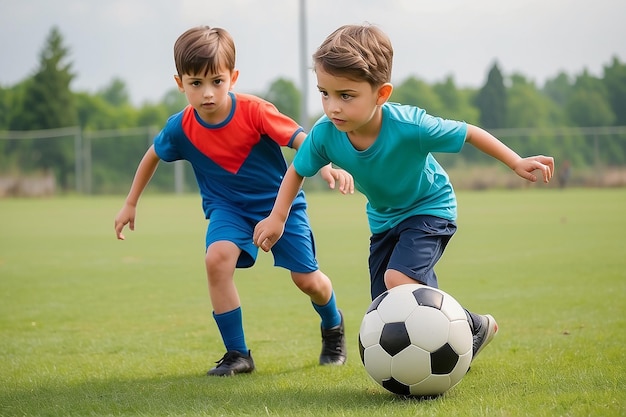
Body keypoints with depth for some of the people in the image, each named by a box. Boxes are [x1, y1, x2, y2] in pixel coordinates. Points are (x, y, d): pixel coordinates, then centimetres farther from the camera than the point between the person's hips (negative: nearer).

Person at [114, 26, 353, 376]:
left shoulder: (254, 111, -27)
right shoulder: (181, 128, -16)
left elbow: (300, 139, -31)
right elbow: (153, 156, 4)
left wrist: (327, 165, -51)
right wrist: (130, 204, 10)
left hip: (281, 201, -2)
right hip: (228, 206, 2)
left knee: (307, 279, 0)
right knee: (217, 258, -26)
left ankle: (334, 327, 38)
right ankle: (237, 354, -13)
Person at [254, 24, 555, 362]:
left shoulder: (409, 126, -37)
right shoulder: (325, 134, -26)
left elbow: (467, 133, -22)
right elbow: (297, 170, -4)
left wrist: (517, 163, -21)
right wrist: (277, 217, -8)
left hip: (430, 208, -5)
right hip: (383, 218, 5)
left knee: (398, 279, -28)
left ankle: (474, 328, -4)